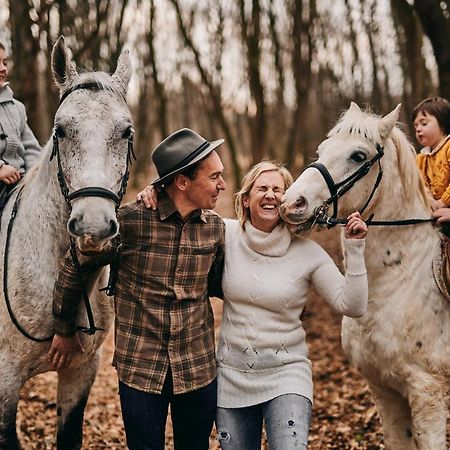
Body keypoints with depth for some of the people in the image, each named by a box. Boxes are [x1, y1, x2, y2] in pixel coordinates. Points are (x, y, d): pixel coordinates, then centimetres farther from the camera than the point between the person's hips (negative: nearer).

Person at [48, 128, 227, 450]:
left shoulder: (215, 227, -1)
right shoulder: (130, 220, -15)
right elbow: (74, 269, -2)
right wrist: (65, 332, 8)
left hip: (199, 369, 4)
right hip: (140, 368, -3)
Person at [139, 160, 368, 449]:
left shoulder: (307, 252, -7)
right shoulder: (227, 234, -3)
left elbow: (353, 306, -10)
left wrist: (355, 250, -17)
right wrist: (154, 194, -9)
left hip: (286, 373, -2)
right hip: (232, 374, 3)